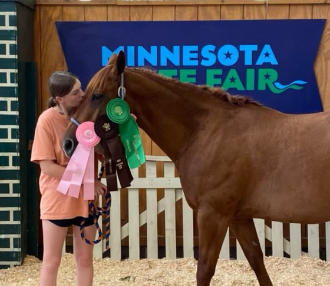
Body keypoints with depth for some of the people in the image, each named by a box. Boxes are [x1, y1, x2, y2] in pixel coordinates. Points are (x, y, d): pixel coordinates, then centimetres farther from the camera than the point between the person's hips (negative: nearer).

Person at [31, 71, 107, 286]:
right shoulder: (47, 120, -15)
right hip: (57, 198, -4)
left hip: (86, 198, 4)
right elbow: (47, 166, -17)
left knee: (85, 259, 11)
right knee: (51, 261, 5)